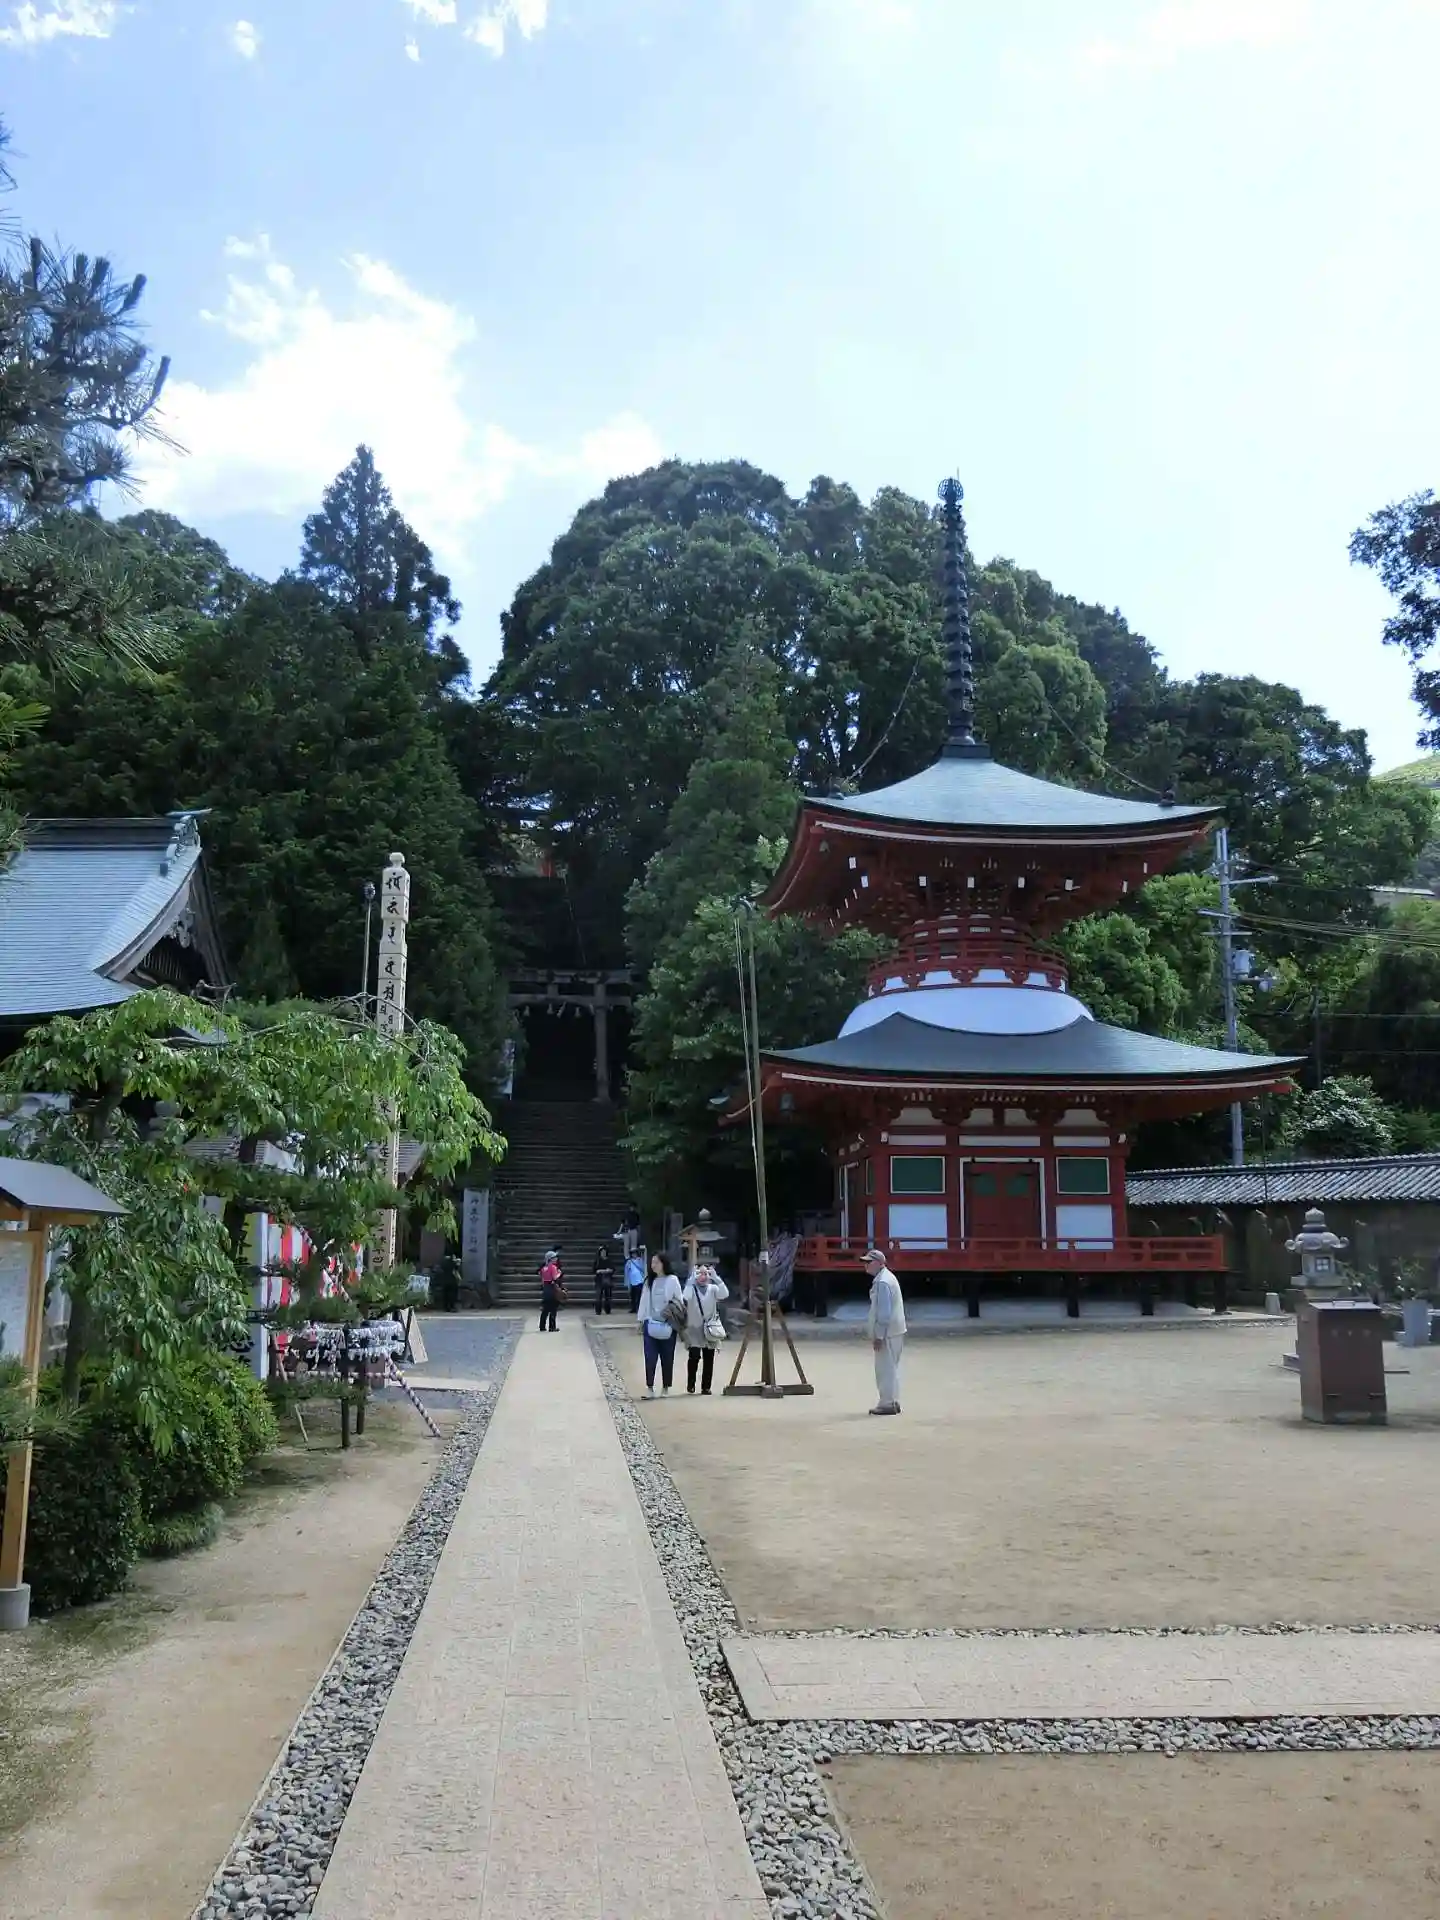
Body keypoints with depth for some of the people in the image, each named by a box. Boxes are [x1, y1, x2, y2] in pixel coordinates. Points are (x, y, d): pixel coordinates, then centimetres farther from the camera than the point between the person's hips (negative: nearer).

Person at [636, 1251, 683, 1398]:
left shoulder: (672, 1280, -3)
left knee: (667, 1357, 7)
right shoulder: (649, 1281, 8)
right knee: (650, 1357, -4)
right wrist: (641, 1320, 8)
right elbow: (644, 1300, 10)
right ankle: (650, 1387, -1)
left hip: (668, 1324, -2)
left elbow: (679, 1301, -2)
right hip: (651, 1323, 2)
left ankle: (665, 1387, 18)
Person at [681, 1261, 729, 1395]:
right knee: (694, 1356, -12)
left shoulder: (713, 1289, 6)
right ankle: (690, 1384, 4)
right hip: (694, 1330, -3)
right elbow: (685, 1297, -23)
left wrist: (716, 1278, -18)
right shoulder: (691, 1288, -1)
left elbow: (725, 1294, -12)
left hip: (710, 1330, 3)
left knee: (709, 1359, 4)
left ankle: (706, 1386, 14)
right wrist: (692, 1278, -25)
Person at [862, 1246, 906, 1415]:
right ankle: (892, 1401, 22)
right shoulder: (886, 1277, 14)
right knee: (891, 1367, 15)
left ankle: (887, 1404, 0)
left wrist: (878, 1336, -19)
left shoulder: (882, 1282, -19)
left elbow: (884, 1312, -22)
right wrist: (877, 1333, 22)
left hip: (888, 1333, -10)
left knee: (885, 1368, -4)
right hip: (894, 1330, 10)